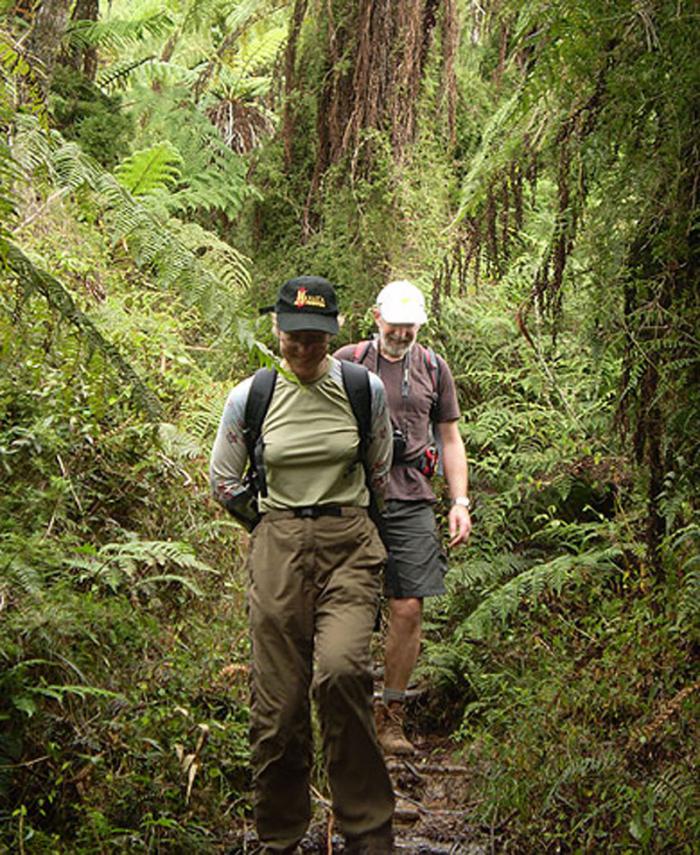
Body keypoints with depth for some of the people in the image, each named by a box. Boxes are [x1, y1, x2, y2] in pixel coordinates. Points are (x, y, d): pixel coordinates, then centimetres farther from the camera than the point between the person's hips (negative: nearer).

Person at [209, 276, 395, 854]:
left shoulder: (365, 388, 2)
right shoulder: (250, 397, 3)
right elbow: (223, 483, 15)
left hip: (350, 545, -1)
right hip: (278, 550, 1)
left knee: (341, 670, -26)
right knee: (278, 704, -1)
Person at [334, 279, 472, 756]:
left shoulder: (433, 368, 13)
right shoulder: (346, 362, 7)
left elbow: (450, 438, 18)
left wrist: (460, 502, 8)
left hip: (411, 503, 2)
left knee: (409, 610, -3)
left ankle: (392, 717, 10)